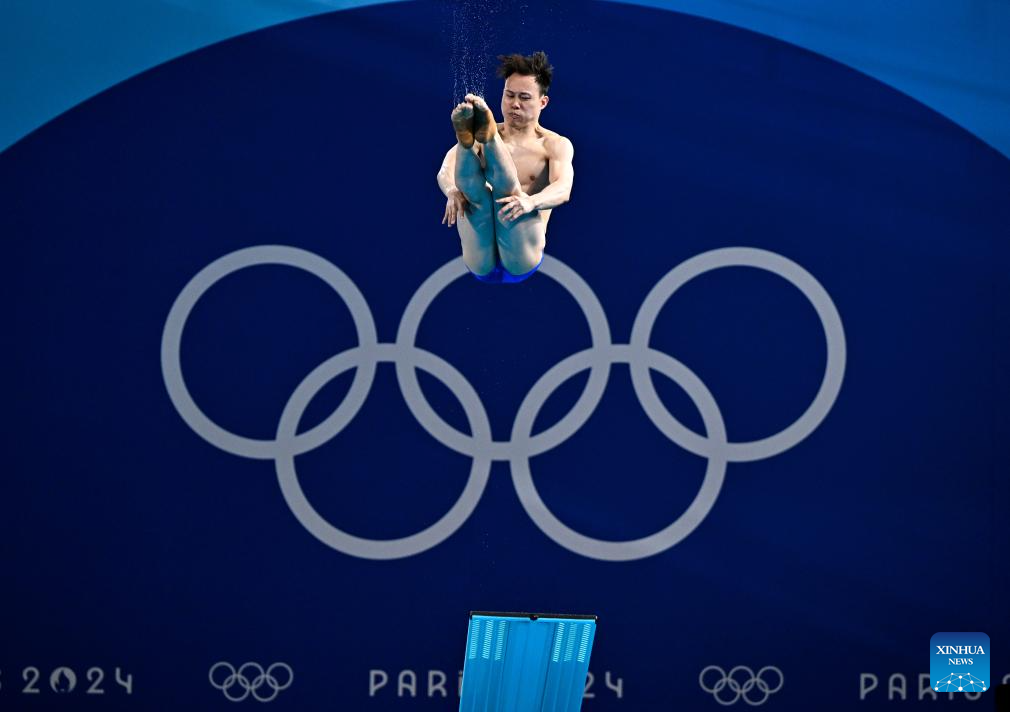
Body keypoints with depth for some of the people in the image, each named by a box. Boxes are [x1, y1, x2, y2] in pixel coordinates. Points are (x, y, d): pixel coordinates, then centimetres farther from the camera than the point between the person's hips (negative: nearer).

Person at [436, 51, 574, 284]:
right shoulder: (479, 139, 17)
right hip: (480, 262, 2)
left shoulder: (556, 145, 11)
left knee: (506, 187, -30)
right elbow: (445, 171, -2)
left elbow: (563, 189, -10)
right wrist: (452, 191, -29)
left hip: (521, 262, -2)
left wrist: (530, 202, -35)